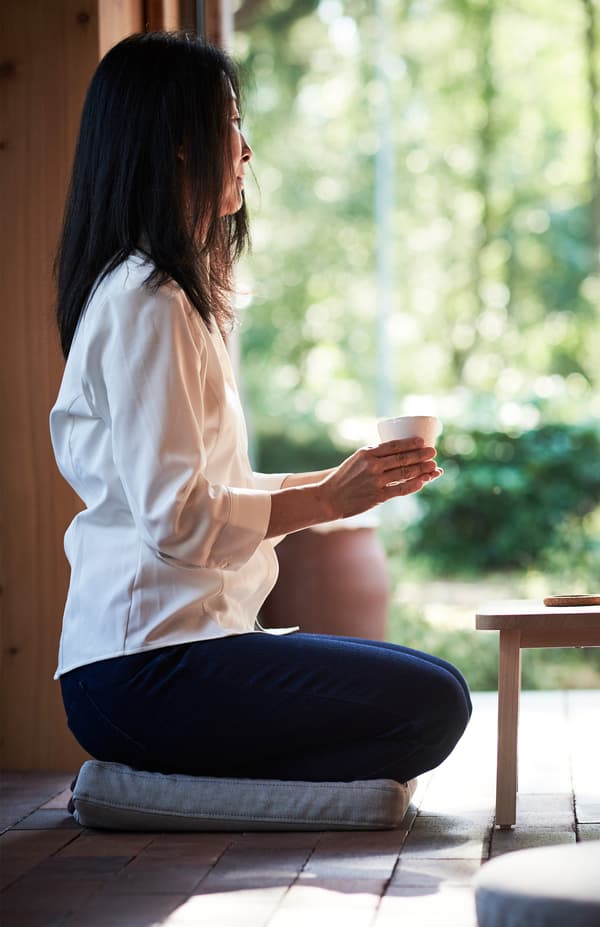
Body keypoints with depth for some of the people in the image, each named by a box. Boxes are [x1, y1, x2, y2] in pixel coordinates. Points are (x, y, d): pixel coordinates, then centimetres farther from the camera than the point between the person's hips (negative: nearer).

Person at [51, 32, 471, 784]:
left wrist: (338, 481, 12)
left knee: (431, 686, 12)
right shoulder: (146, 301, -14)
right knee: (433, 706, -14)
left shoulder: (147, 291, 19)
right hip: (145, 668, -10)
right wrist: (329, 500, -13)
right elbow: (175, 516, -20)